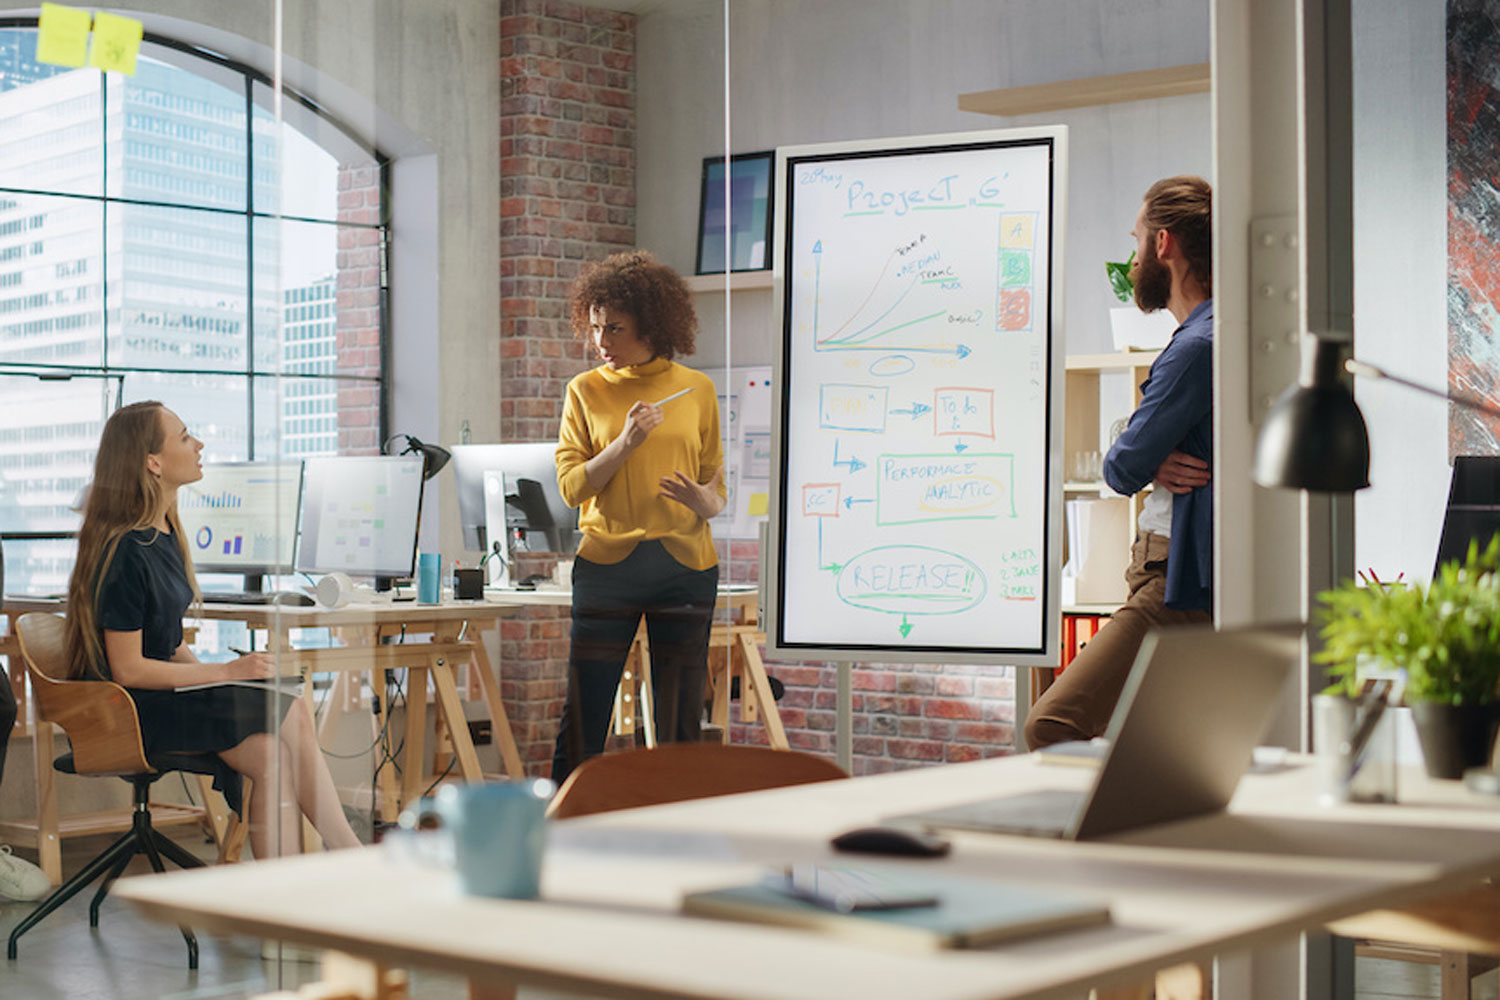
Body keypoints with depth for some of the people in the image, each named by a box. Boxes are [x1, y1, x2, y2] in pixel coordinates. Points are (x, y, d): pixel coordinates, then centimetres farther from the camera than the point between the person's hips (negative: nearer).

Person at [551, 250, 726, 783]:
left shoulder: (697, 389, 8)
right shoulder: (586, 390, 6)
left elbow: (718, 487, 10)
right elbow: (571, 486, 0)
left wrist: (704, 501, -13)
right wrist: (626, 443, -14)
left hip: (685, 564, 1)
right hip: (606, 560, -1)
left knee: (680, 726, 4)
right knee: (584, 719, -3)